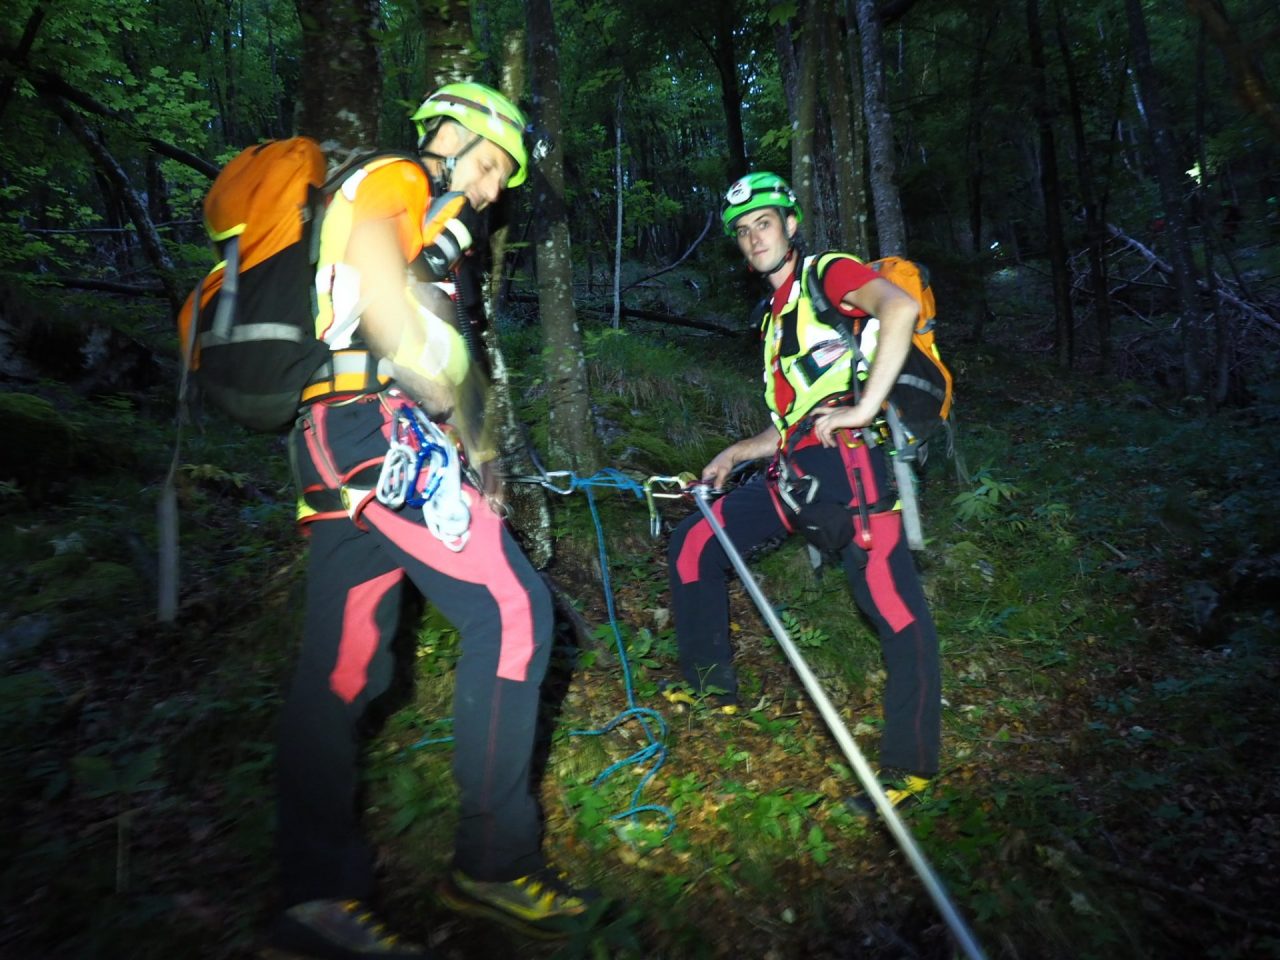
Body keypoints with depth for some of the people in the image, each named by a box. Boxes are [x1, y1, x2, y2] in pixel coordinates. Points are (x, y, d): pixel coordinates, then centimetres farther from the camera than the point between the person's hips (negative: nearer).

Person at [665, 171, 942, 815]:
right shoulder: (775, 315, 27)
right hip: (794, 473, 9)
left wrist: (864, 408, -24)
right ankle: (710, 686, 19)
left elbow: (900, 308, -20)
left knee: (900, 615, -12)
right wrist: (733, 455, 19)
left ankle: (909, 766, 4)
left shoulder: (828, 274, 4)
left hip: (845, 468, -8)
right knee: (692, 545, 6)